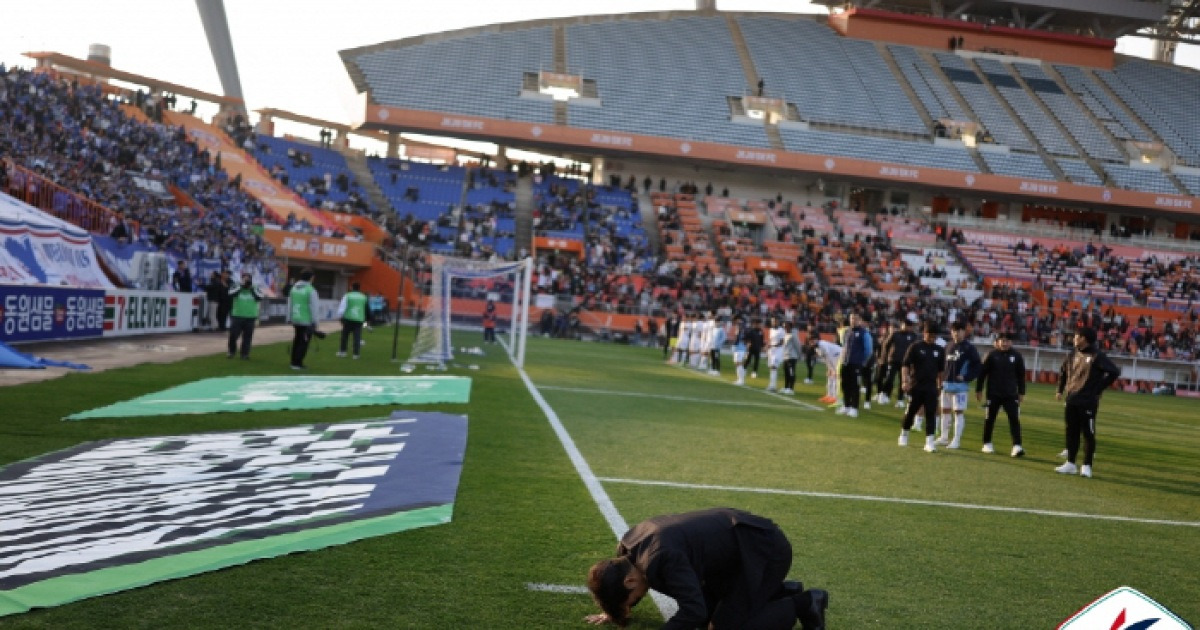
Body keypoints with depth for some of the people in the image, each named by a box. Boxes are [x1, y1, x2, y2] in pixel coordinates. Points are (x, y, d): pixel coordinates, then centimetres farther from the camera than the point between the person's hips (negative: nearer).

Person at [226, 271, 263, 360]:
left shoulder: (254, 289, 7)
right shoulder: (237, 288, 3)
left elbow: (260, 297, -11)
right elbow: (231, 293, -18)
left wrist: (252, 288, -12)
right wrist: (241, 285, -16)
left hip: (250, 318, 1)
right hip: (237, 317, -1)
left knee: (247, 337, 3)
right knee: (233, 335, -1)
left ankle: (245, 354, 12)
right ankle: (231, 352, 16)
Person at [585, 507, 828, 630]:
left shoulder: (663, 558, -32)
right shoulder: (629, 546, -2)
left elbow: (692, 610, -37)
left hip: (766, 550, -10)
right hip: (738, 546, 10)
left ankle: (803, 604, 3)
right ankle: (781, 592, 22)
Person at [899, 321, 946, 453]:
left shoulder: (939, 350, 7)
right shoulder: (915, 347, -5)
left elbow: (940, 370, 17)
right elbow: (905, 365, -8)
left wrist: (940, 385, 19)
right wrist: (905, 380, -18)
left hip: (931, 388, 3)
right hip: (916, 386, -2)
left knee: (931, 414, -5)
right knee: (911, 412, 8)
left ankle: (929, 442, -6)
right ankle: (904, 434, 29)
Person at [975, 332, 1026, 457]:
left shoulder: (1017, 356, 1)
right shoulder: (991, 355, -4)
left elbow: (1021, 375, 8)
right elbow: (982, 373, 0)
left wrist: (1021, 393, 8)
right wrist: (978, 390, -1)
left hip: (1011, 394, 1)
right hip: (993, 394, -1)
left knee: (1014, 419, -9)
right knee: (989, 419, 8)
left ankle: (1017, 446, -13)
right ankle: (987, 443, 23)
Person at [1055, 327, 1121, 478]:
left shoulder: (1097, 356, -10)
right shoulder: (1073, 354, 10)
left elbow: (1114, 372, -13)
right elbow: (1063, 371, 26)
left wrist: (1098, 389, -11)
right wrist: (1060, 390, 19)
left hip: (1088, 402, -6)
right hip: (1071, 400, 6)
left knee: (1088, 434, -1)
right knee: (1071, 432, 9)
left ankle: (1087, 466, 5)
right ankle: (1070, 464, 16)